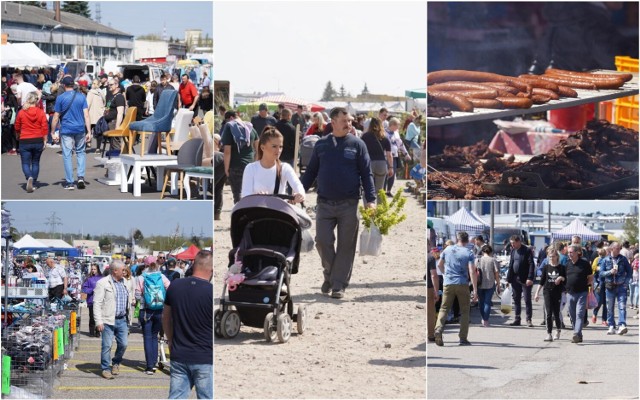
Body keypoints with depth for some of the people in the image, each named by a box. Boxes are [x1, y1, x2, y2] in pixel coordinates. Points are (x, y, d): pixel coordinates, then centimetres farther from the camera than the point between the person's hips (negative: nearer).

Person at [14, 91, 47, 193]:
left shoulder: (21, 113, -5)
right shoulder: (41, 112, -5)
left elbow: (17, 128, 7)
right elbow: (45, 128, -5)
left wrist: (18, 136, 27)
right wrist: (45, 141, 4)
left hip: (25, 141, -1)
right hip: (38, 141, 1)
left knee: (25, 163, 2)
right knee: (35, 163, 15)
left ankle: (29, 177, -26)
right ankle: (33, 183, 14)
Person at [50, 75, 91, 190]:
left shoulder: (60, 98, -3)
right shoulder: (81, 97, 3)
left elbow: (56, 117, -2)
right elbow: (86, 115, -1)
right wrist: (89, 131, 0)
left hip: (66, 130, -2)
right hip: (80, 129, 3)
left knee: (67, 155, 2)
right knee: (80, 152, 18)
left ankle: (69, 182, 2)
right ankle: (81, 176, 2)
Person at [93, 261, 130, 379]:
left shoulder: (123, 283, 14)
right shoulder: (103, 283, -6)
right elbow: (97, 303, -10)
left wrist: (128, 318, 19)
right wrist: (99, 321, -16)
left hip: (122, 320, 6)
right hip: (108, 320, -6)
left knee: (123, 344, 5)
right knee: (107, 345, -3)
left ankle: (116, 363, 29)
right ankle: (105, 369, 9)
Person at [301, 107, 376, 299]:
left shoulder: (357, 145, 3)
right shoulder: (321, 145, 9)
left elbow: (366, 174, 2)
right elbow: (311, 172, 15)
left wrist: (370, 199, -8)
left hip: (349, 204, -1)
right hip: (325, 204, 1)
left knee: (346, 246, 0)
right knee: (323, 241, -5)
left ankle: (339, 285, 7)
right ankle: (329, 274, 18)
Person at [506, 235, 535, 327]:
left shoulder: (527, 251, -9)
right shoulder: (513, 251, 11)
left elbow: (531, 265, -13)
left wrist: (530, 278, -20)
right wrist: (508, 278, 11)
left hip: (525, 280, -6)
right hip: (515, 279, 6)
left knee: (527, 300, -3)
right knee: (516, 300, 9)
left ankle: (529, 320, 2)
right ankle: (517, 319, 15)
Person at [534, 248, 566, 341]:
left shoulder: (561, 267, 1)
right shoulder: (546, 267, 5)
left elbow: (566, 281, 4)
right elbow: (542, 281, 9)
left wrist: (561, 278, -17)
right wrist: (537, 292, 5)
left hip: (558, 292, -1)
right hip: (548, 292, 1)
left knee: (556, 313, 5)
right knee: (549, 313, -7)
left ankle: (558, 330, 31)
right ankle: (549, 334, -7)